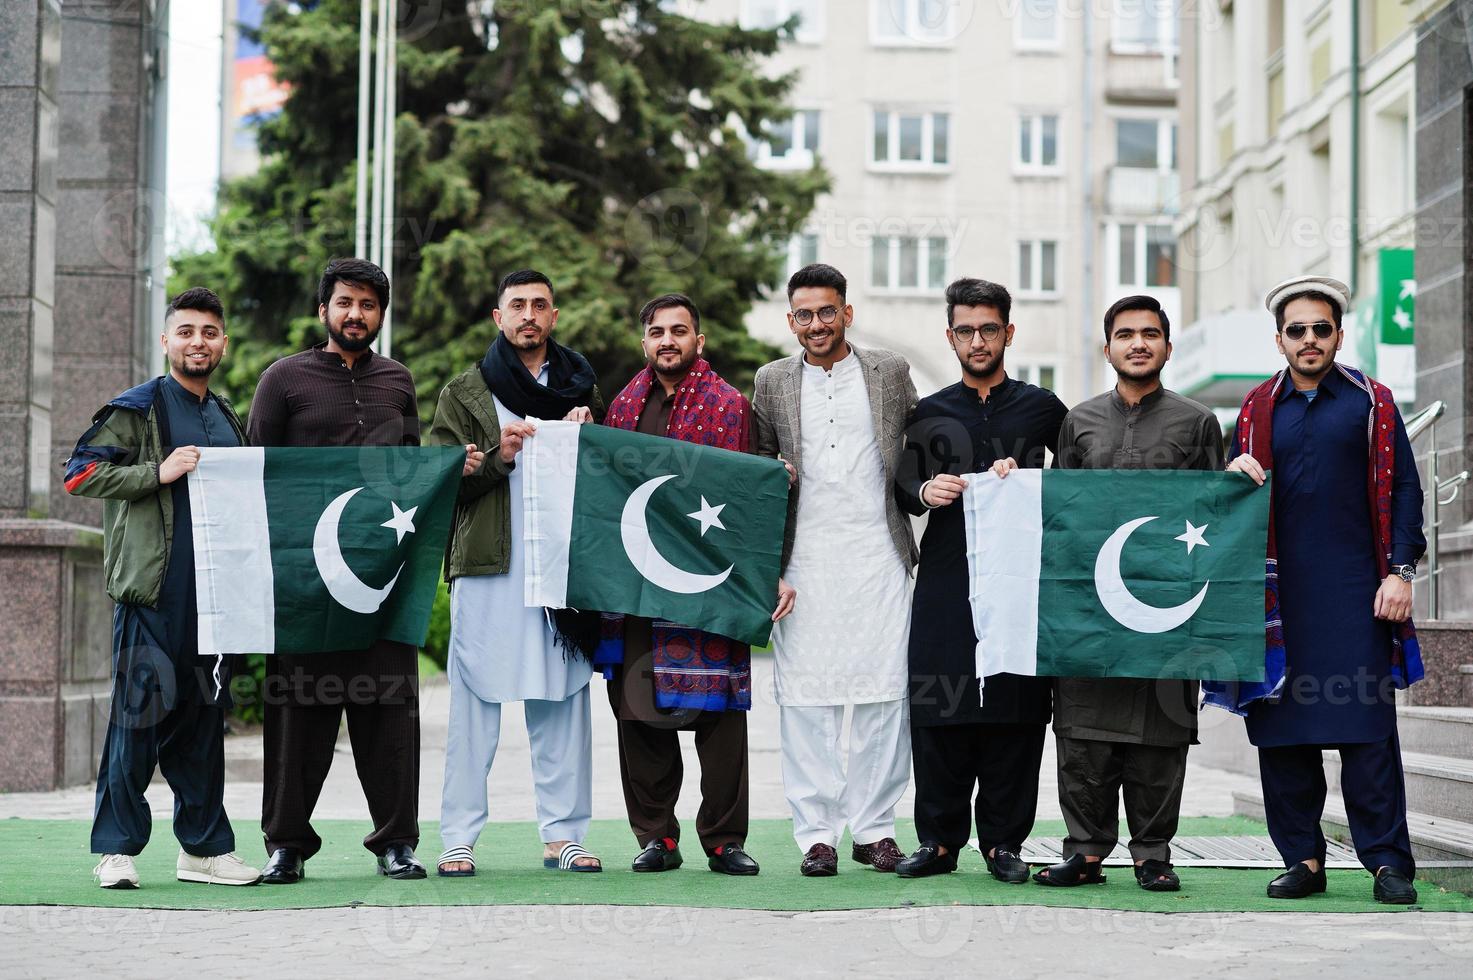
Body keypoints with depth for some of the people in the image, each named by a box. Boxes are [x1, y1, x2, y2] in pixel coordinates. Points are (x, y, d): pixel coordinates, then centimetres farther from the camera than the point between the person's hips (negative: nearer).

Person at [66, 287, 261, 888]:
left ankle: (204, 847, 16)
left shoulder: (228, 421, 20)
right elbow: (80, 474, -8)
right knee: (140, 715, -6)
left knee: (204, 715, 9)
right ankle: (116, 850, 1)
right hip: (151, 590, -6)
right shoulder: (138, 409, -1)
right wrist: (160, 471, -14)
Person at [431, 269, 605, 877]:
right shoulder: (465, 393, 11)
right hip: (486, 565, -2)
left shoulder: (580, 390, 18)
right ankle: (459, 839, 1)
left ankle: (562, 834, 8)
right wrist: (498, 455, -12)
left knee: (563, 703, 2)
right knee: (474, 704, -3)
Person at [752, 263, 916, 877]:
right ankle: (815, 832, 6)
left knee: (884, 695, -1)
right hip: (804, 564, 0)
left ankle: (874, 827, 9)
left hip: (879, 559, 0)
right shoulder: (773, 382, 10)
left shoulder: (891, 372, 9)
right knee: (805, 698, -1)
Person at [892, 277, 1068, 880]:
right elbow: (903, 487, 7)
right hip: (947, 583, 1)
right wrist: (925, 491, -15)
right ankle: (939, 840, 6)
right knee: (939, 715, -3)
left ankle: (1003, 841, 6)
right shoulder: (930, 413, 15)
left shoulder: (1041, 408, 13)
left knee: (1015, 716, -2)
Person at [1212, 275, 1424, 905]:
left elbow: (1403, 489, 4)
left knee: (1368, 730, -6)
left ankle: (1387, 860, 0)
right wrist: (1236, 471, -4)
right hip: (1279, 593, 3)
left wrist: (1399, 571, -5)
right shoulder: (1258, 410, 14)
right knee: (1282, 732, 2)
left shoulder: (1372, 403, 7)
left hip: (1354, 591, -3)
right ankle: (1302, 858, 10)